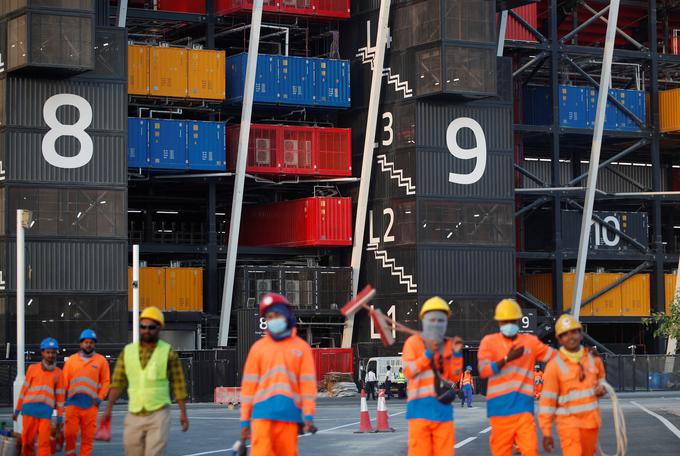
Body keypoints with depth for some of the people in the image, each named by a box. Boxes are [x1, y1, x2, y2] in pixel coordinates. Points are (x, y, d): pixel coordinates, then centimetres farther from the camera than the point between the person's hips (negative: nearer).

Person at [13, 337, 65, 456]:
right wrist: (17, 410, 10)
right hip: (29, 410, 0)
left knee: (44, 443, -8)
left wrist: (60, 417, 9)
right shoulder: (33, 368, 9)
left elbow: (60, 396, 11)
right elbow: (24, 390, 11)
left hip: (46, 412, 0)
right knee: (27, 441, 2)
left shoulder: (58, 373, 10)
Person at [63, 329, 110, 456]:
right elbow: (64, 381, 11)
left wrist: (100, 397, -3)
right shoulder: (71, 360, 11)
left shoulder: (101, 361, 8)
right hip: (73, 403, 0)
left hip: (91, 404, 0)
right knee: (70, 433, -6)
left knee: (88, 436, -1)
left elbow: (106, 381, 8)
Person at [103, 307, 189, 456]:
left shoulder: (168, 352, -1)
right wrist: (108, 409, -1)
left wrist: (183, 413, -2)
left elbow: (178, 383, 0)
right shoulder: (127, 351, 6)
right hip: (134, 415, 3)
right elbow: (117, 381, 6)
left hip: (158, 414, -3)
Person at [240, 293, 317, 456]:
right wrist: (245, 419, 5)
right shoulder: (258, 347, 11)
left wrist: (308, 415, -6)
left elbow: (308, 383, 4)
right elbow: (249, 384, 10)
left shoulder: (301, 347, 9)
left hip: (289, 413, 0)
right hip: (263, 412, 0)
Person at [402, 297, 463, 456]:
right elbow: (408, 371, -6)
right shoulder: (413, 342, 3)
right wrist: (428, 354, -15)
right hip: (420, 406, -4)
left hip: (443, 407, 4)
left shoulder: (448, 346, 14)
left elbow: (454, 377, 9)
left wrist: (457, 354, -3)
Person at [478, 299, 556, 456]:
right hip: (500, 406, -1)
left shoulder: (530, 341, 11)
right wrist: (507, 358, -16)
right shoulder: (489, 341, 4)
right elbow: (483, 371, -8)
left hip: (523, 407, 1)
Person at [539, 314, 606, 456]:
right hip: (569, 422, -5)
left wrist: (601, 388, 0)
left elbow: (600, 378, 25)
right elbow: (547, 401, -8)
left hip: (591, 421, 5)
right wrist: (546, 433, -10)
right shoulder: (554, 366, -9)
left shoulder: (593, 358, 5)